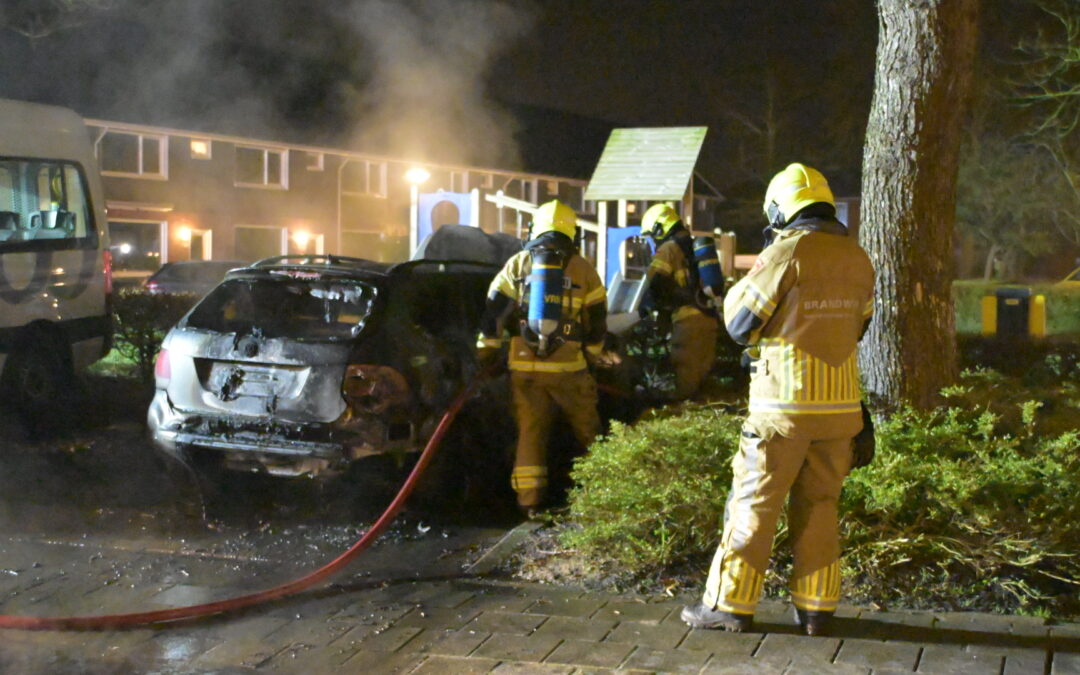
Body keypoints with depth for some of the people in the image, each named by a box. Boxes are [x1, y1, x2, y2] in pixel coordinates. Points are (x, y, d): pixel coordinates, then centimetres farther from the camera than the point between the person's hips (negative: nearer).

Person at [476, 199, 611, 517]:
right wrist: (594, 354, 22)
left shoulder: (517, 264, 5)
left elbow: (494, 310, 3)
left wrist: (487, 349, 10)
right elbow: (597, 318, 9)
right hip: (568, 367, -1)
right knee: (587, 429, 12)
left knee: (530, 432, 6)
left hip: (524, 366, 1)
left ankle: (529, 502, 4)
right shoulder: (582, 269, 3)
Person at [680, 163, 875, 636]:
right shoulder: (857, 259, 7)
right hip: (839, 404, 6)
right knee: (819, 507, 13)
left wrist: (743, 284, 11)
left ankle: (730, 604, 8)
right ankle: (815, 609, 16)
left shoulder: (785, 253, -11)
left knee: (753, 504, 3)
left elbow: (740, 325, -6)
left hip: (784, 405, -5)